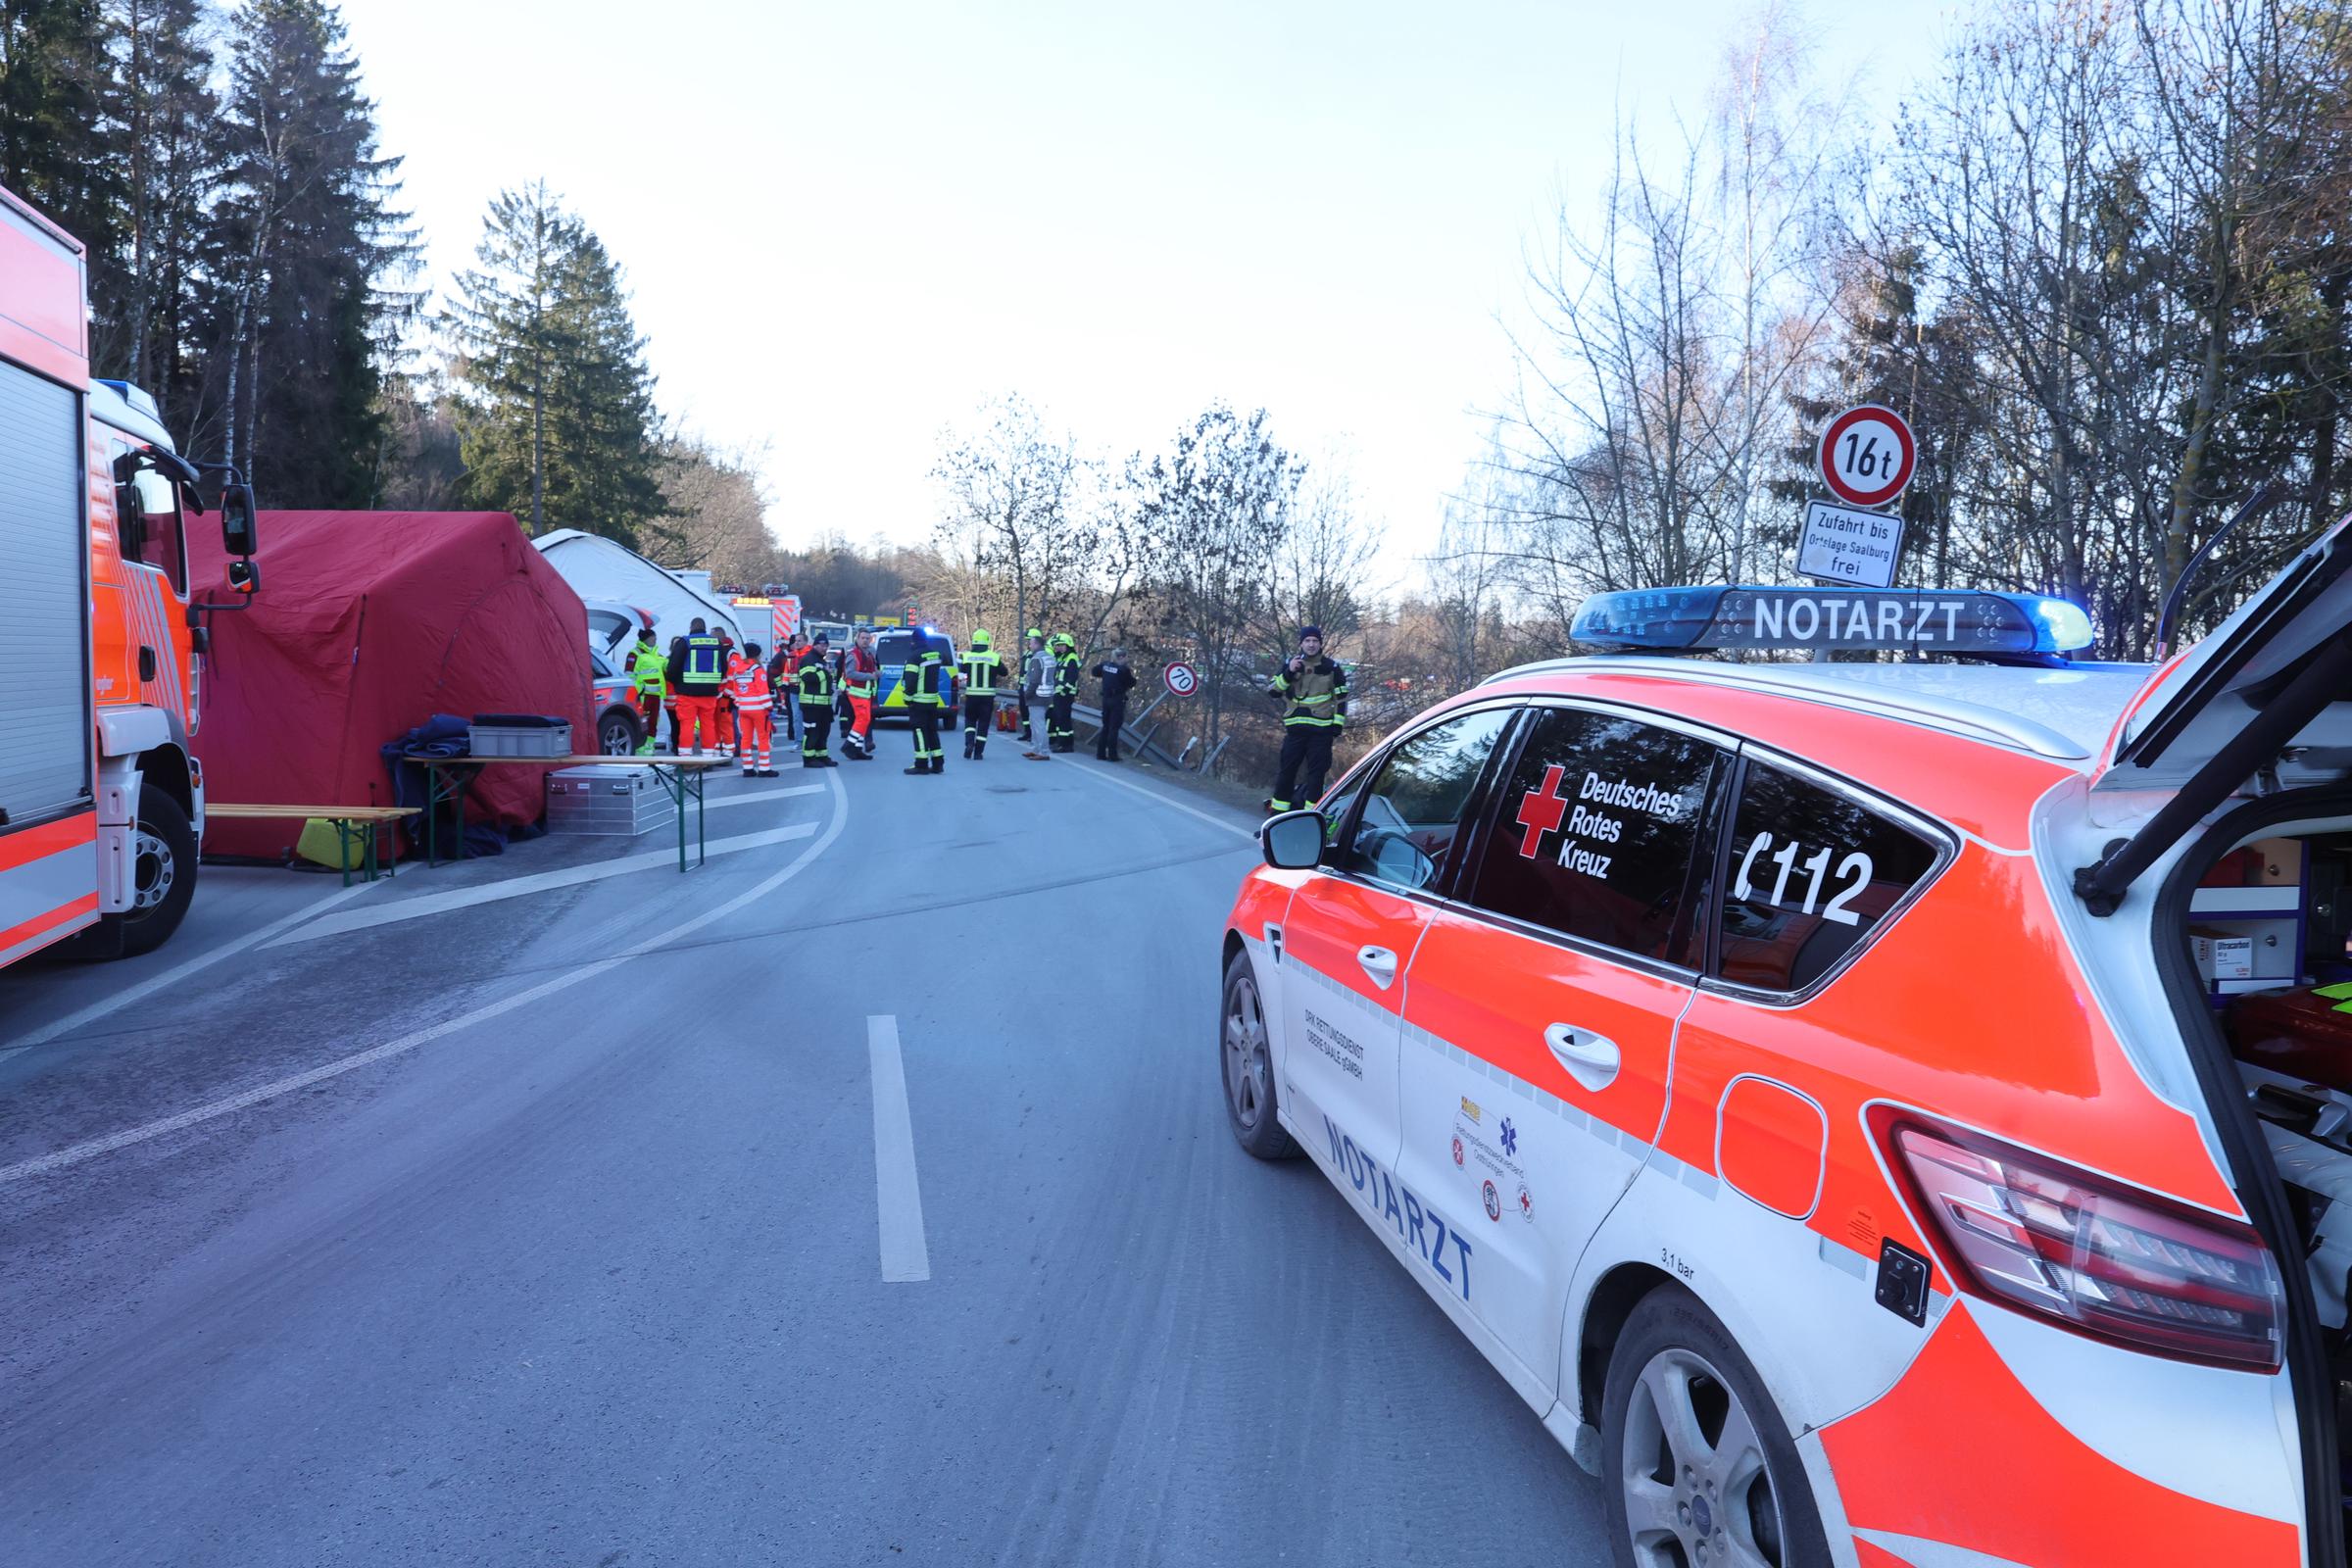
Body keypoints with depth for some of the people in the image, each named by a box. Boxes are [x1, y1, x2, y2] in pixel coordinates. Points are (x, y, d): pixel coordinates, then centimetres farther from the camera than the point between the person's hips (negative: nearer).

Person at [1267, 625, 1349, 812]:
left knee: (1316, 772, 0)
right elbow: (1272, 692, 1)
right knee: (1287, 770, 2)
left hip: (1321, 730, -1)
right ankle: (1278, 812, 8)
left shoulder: (1331, 667, 5)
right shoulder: (1290, 664, 8)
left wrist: (1337, 724, 0)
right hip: (1295, 728, 1)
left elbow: (1341, 698, 8)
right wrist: (1288, 673, -13)